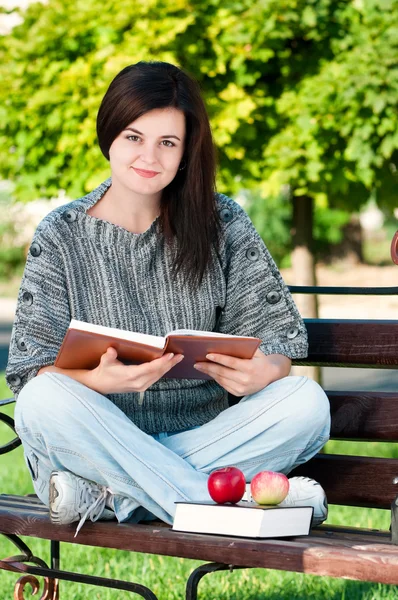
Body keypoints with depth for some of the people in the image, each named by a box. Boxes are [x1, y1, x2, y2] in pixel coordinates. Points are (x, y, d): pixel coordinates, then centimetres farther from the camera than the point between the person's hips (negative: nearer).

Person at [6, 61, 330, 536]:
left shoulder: (223, 224, 7)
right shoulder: (62, 236, 3)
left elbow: (277, 335, 3)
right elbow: (33, 367, -5)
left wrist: (262, 371, -23)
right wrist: (101, 379, -28)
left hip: (202, 439, 2)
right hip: (98, 440, -1)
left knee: (306, 402, -24)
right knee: (44, 402, -33)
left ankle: (112, 496, -27)